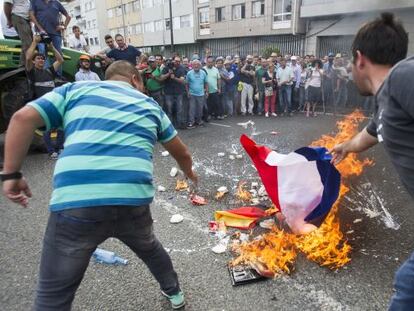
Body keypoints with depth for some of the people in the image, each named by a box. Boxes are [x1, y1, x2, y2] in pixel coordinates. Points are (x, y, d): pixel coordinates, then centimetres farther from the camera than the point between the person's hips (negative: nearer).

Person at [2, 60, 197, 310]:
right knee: (149, 247, 34)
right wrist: (189, 172, 51)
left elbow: (23, 118, 5)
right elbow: (182, 153, 31)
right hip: (134, 200, 3)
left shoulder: (76, 89, 18)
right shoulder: (150, 105, 23)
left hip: (75, 202, -2)